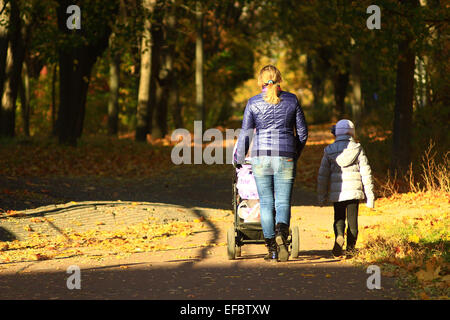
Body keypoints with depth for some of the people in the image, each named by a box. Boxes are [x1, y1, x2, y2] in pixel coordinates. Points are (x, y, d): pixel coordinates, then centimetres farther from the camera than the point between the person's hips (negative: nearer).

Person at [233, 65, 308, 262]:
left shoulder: (254, 103, 0)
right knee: (283, 201, 2)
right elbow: (302, 132, 9)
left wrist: (238, 159, 15)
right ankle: (281, 232, -28)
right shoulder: (291, 100, 4)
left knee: (266, 203, 6)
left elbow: (245, 134, 2)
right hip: (286, 157, 0)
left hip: (261, 156, 0)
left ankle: (272, 249, 3)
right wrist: (295, 154, 24)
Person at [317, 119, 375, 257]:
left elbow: (323, 175, 4)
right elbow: (366, 173, -2)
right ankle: (350, 249, 6)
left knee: (339, 218, 13)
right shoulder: (357, 149, -1)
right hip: (354, 190, -1)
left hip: (336, 193, 1)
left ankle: (339, 236, -15)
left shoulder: (329, 151, 2)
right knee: (352, 220, 7)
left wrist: (321, 196, 12)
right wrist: (369, 195, 4)